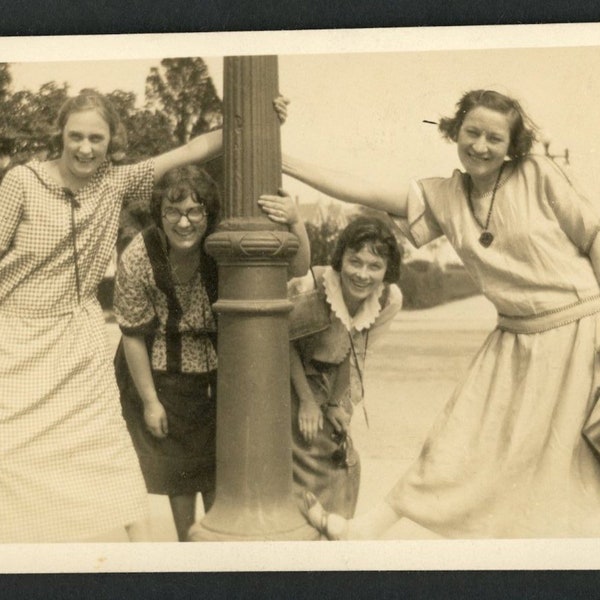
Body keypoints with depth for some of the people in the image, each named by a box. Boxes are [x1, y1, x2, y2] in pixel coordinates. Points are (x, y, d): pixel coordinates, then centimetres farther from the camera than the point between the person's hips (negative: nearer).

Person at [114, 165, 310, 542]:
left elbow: (298, 270, -22)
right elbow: (134, 335, -15)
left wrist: (296, 223, -42)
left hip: (220, 376, 1)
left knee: (221, 471, 11)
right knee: (180, 472, 16)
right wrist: (150, 401, -10)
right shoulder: (138, 259, -23)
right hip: (164, 380, -1)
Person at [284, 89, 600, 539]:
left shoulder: (538, 174, -8)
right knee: (460, 441, 5)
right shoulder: (444, 197, 0)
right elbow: (364, 193, -4)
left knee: (557, 459, 5)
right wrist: (286, 163, -8)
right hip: (515, 339, 3)